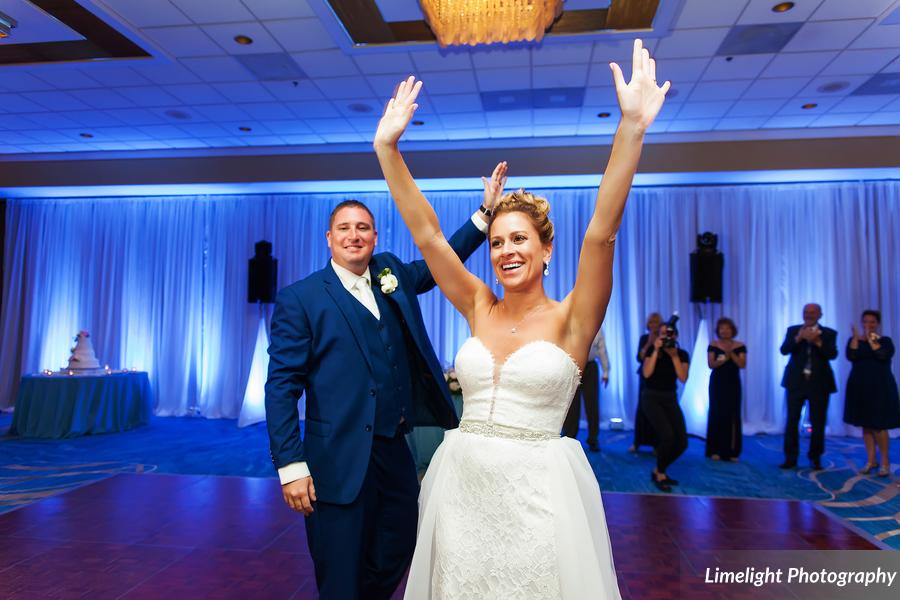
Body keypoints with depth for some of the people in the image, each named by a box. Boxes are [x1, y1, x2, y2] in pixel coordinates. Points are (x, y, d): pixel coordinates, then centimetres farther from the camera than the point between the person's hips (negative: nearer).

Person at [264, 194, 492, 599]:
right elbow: (281, 386, -10)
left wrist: (486, 212, 6)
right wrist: (291, 466, -15)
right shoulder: (299, 299, -7)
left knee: (395, 559, 23)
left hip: (396, 451, 6)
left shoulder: (391, 273, 8)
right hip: (341, 463, -6)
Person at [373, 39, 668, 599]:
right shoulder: (480, 309, 3)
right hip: (461, 486, 4)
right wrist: (388, 147, -6)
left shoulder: (570, 319, -7)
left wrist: (631, 130, -28)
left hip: (537, 490, -3)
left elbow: (601, 234, -20)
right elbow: (427, 234, -1)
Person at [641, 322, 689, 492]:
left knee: (682, 442, -5)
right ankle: (660, 475, -2)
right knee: (667, 435, -24)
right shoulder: (652, 350, -4)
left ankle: (658, 471, 19)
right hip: (651, 398, -4)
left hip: (670, 399, 4)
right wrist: (656, 351, -18)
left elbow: (683, 378, -11)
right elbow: (646, 373, -19)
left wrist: (674, 355, -16)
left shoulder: (682, 354, 3)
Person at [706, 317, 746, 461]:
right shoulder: (713, 345, 1)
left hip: (733, 384, 1)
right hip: (717, 384, -1)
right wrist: (723, 359, -26)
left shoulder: (740, 346, 2)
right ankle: (715, 450, 1)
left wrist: (731, 354, -19)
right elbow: (711, 364, -9)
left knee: (733, 416, -1)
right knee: (716, 414, -3)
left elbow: (743, 365, -7)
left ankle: (731, 451, 5)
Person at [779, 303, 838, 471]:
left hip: (819, 383, 0)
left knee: (818, 423, 6)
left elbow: (833, 355, -10)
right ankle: (790, 458, 7)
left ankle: (815, 458, 19)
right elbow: (784, 350, -6)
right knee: (792, 421, 1)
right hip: (796, 382, 1)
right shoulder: (793, 330, 7)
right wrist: (798, 338, -20)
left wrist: (817, 342, -23)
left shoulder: (829, 333, 4)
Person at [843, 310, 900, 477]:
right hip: (860, 386, 3)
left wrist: (870, 339, -13)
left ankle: (885, 461, 10)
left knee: (878, 425, -5)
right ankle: (870, 460, 15)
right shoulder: (854, 340, 6)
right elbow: (851, 357, -11)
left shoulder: (885, 340, 1)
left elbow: (883, 355, -19)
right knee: (866, 425, 7)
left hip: (880, 387, -3)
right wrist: (856, 337, -15)